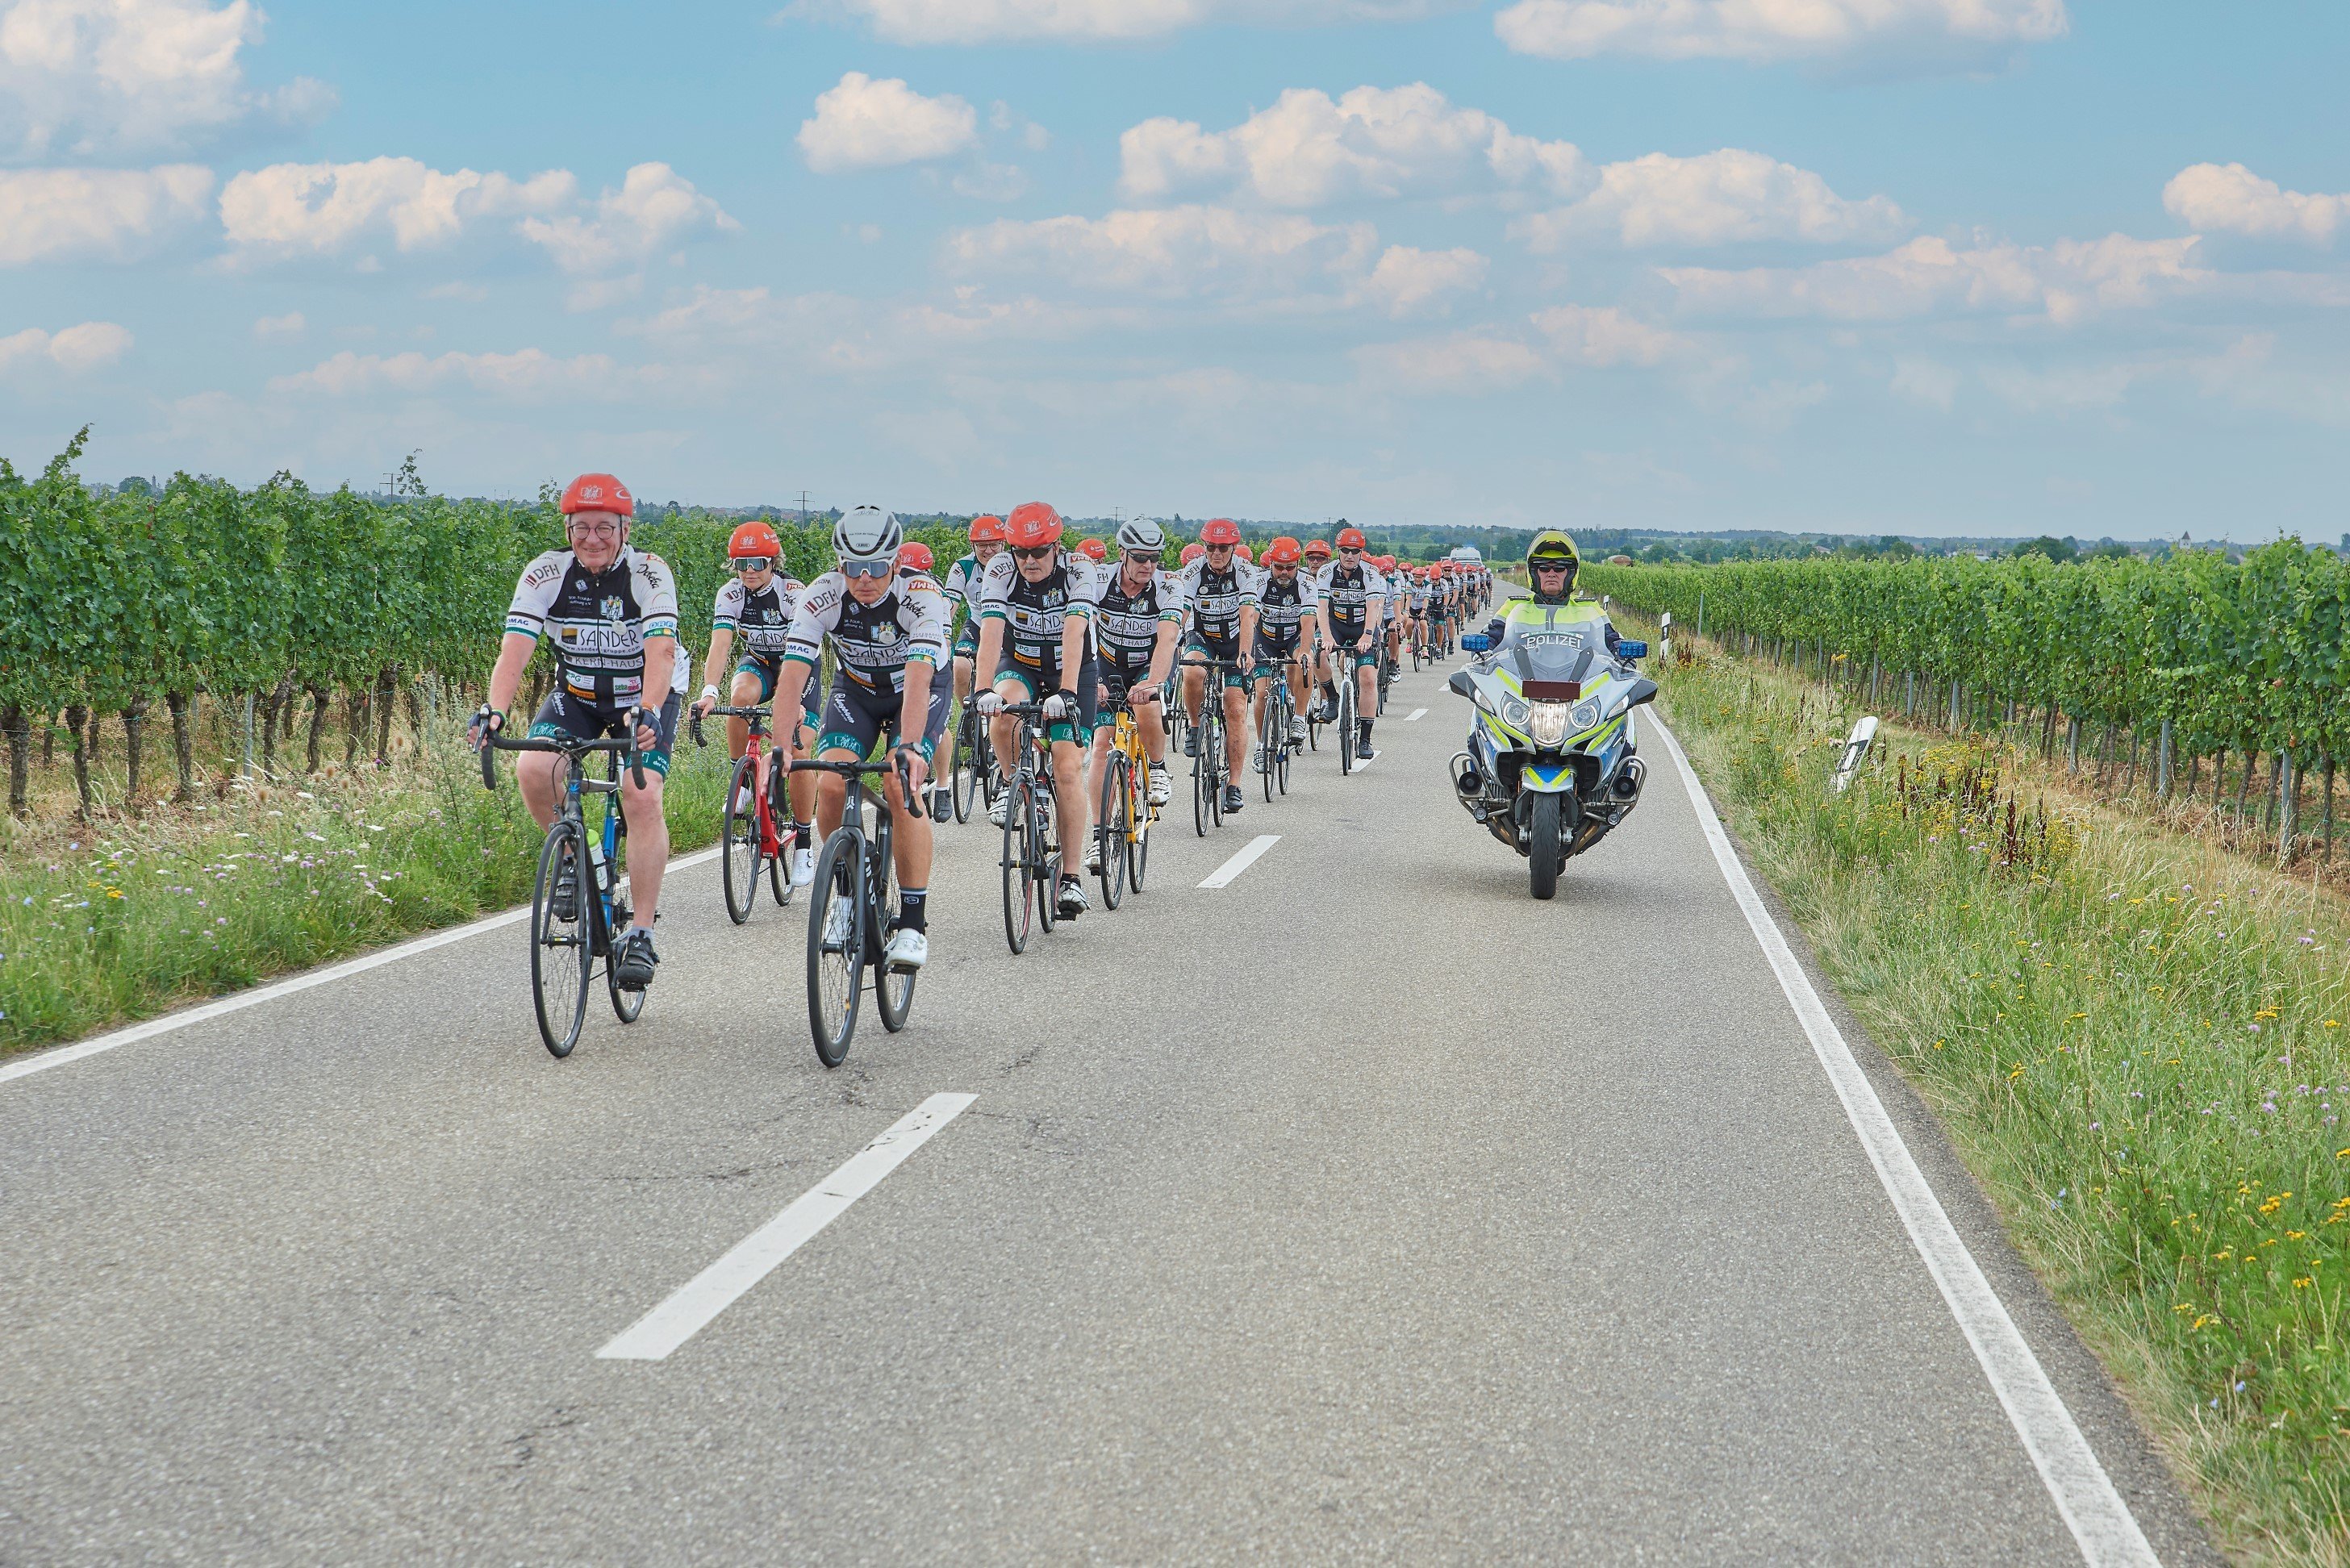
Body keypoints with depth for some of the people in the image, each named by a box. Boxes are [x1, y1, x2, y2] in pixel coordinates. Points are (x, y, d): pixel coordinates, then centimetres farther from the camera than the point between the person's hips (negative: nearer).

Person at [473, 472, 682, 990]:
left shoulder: (649, 573, -22)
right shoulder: (546, 573, -16)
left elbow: (660, 652, -35)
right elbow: (515, 648, -26)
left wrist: (647, 714, -52)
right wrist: (494, 710, -43)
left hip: (647, 696, -3)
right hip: (577, 693, 3)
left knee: (642, 796, -24)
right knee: (532, 768, -25)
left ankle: (642, 933, -17)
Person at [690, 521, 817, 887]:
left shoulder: (793, 593, -28)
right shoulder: (731, 594, -19)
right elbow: (720, 645, -29)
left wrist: (793, 701, -52)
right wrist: (709, 692, -46)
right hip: (757, 663, 3)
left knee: (799, 752, -16)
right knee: (741, 696, -34)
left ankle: (803, 842, -2)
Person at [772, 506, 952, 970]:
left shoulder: (921, 596, -32)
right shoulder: (822, 596, -25)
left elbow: (918, 677, -43)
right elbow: (793, 674, -31)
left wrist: (909, 748, -55)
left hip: (921, 689, -3)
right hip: (855, 690, 3)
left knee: (900, 786, -26)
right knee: (830, 785, -20)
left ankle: (913, 923, -19)